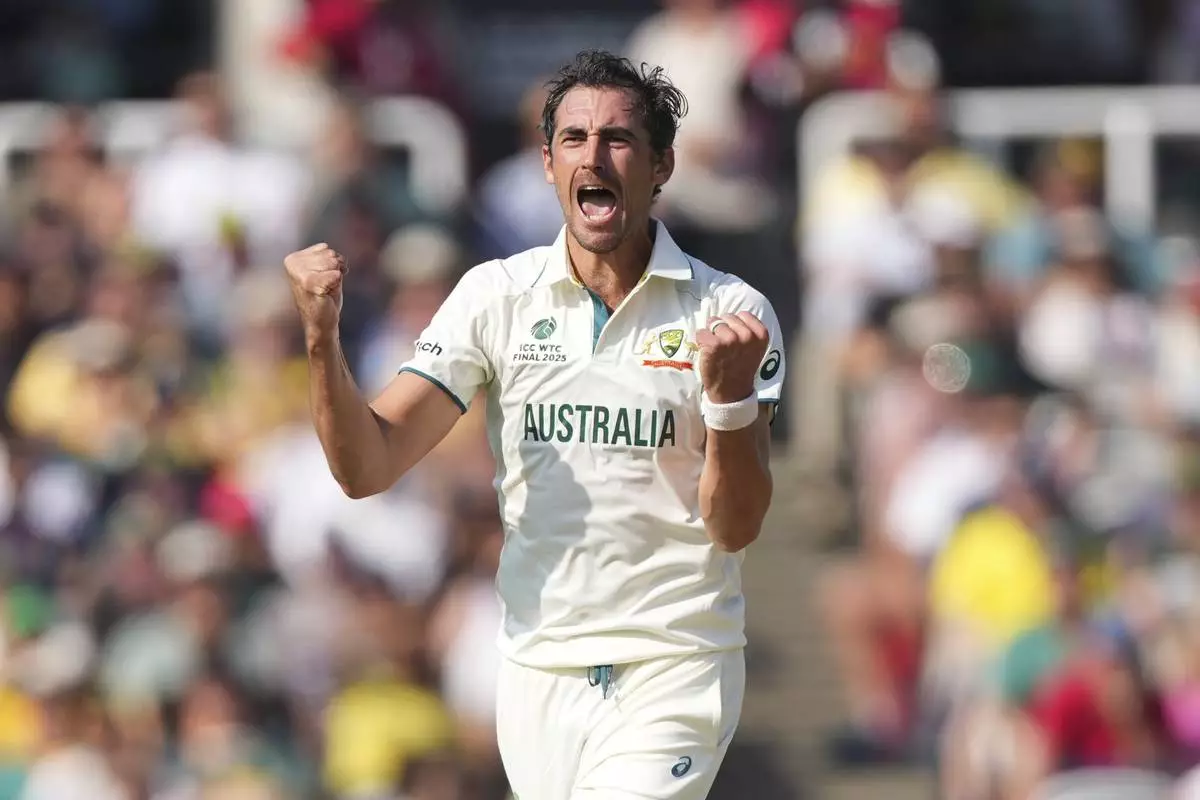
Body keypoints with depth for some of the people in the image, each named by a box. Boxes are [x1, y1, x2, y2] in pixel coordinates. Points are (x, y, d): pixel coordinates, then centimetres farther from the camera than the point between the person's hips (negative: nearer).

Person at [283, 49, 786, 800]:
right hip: (538, 673, 3)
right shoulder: (496, 295, 2)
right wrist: (323, 337, -19)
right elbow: (367, 469, -3)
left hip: (674, 673, -3)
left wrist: (730, 393, -25)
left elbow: (735, 527, -8)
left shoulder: (731, 313, -4)